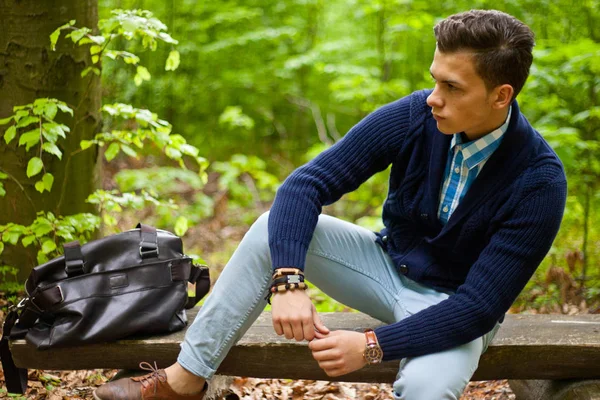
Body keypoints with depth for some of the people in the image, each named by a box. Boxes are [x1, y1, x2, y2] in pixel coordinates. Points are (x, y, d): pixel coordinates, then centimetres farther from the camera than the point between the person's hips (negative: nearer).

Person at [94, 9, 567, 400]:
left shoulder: (539, 181, -25)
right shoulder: (412, 117, -17)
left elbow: (481, 304, -27)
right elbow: (305, 185, -19)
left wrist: (373, 345, -35)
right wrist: (288, 281, -35)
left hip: (454, 308, -4)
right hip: (388, 264, 4)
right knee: (275, 229, -18)